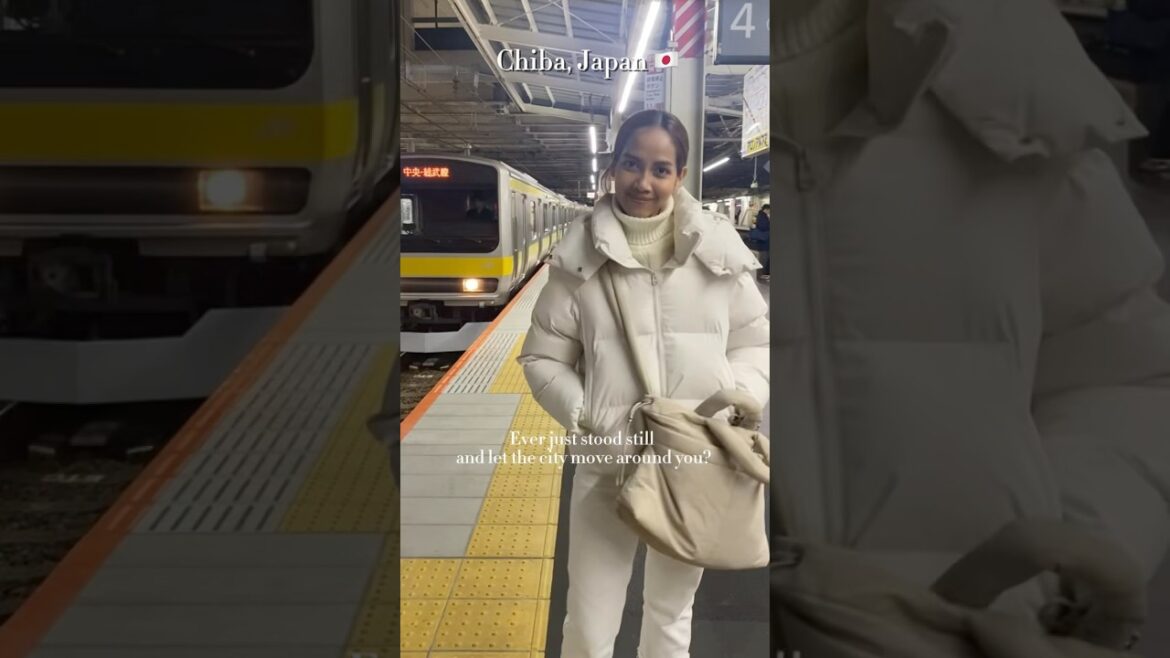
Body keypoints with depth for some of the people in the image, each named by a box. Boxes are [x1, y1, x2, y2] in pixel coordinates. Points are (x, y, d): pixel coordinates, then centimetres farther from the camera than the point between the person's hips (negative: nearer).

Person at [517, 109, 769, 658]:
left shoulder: (718, 251, -4)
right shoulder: (581, 257, -7)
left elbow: (756, 344, 4)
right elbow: (541, 358, -1)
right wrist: (590, 419, -15)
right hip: (607, 469, -1)